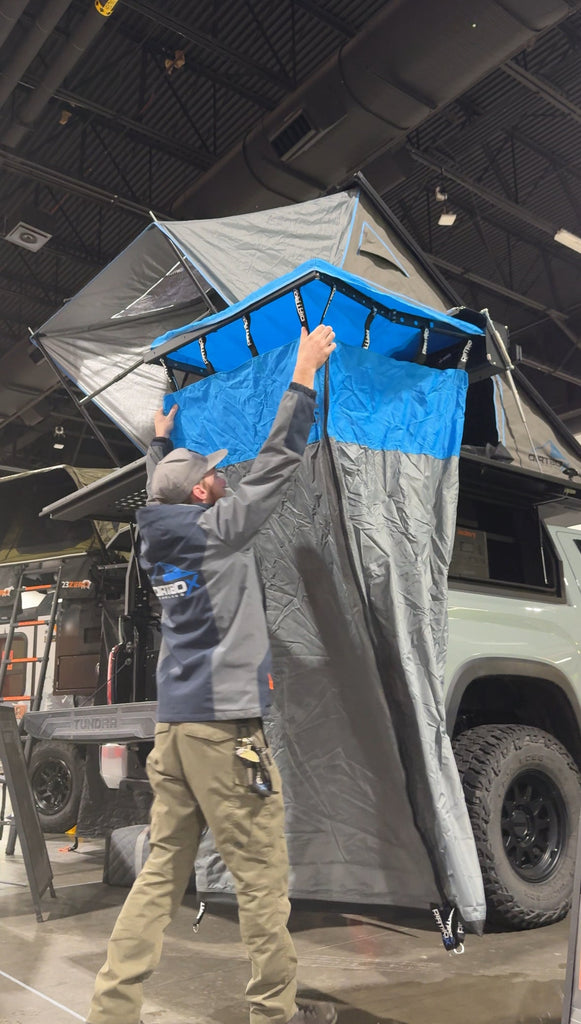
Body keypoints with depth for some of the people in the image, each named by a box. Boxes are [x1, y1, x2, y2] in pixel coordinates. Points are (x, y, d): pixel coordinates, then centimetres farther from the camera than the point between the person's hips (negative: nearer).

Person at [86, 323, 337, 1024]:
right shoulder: (220, 528, -9)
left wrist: (160, 439, 47)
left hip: (174, 726, 8)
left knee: (161, 873, 13)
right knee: (262, 876, 5)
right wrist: (305, 372, 0)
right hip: (225, 727, -8)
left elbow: (159, 492, 32)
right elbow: (277, 458, -6)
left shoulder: (157, 534, 10)